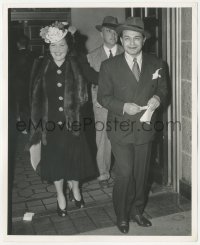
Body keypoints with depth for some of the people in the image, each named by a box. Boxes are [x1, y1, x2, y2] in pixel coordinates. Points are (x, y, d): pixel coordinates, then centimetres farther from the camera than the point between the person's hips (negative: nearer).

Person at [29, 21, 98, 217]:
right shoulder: (43, 69, -3)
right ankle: (60, 195, 31)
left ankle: (75, 188, 38)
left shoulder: (75, 67, -3)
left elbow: (82, 95, -2)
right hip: (51, 123, 0)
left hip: (72, 123, 0)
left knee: (74, 157, 11)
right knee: (55, 159, 11)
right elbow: (36, 98, -2)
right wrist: (37, 123, -6)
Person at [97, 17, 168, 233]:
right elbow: (103, 96, -4)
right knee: (124, 174, -1)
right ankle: (122, 216, 21)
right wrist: (123, 107, -20)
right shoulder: (109, 66, -7)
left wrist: (158, 98, -14)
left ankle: (137, 211, 36)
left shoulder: (156, 64, 1)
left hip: (145, 129, 3)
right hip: (121, 130, -3)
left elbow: (162, 90, 10)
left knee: (141, 174, 15)